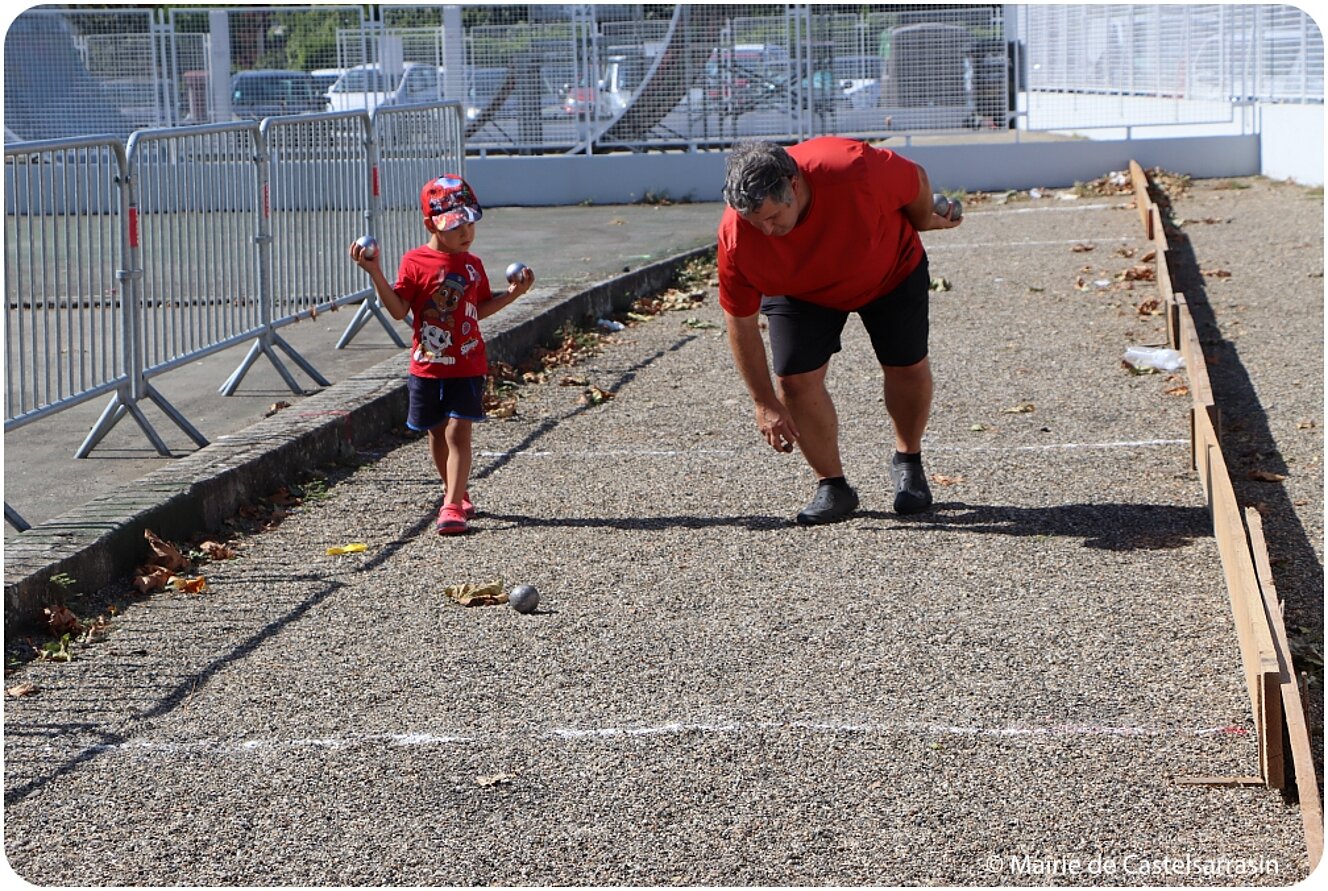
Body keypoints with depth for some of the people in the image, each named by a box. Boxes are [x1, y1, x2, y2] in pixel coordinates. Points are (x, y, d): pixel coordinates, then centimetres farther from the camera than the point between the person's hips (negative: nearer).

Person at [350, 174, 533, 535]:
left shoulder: (473, 265, 6)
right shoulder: (415, 262, -5)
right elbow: (398, 310, -8)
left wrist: (513, 292, 8)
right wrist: (375, 273, -18)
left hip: (467, 366, 0)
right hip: (428, 366, 0)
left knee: (458, 433, -9)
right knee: (437, 434, 11)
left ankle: (452, 505, -12)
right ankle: (458, 494, 30)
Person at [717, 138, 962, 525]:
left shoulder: (853, 171, -42)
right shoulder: (735, 235, -35)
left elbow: (917, 181, -19)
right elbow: (741, 322, -22)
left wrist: (923, 222, 3)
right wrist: (765, 403, -21)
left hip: (891, 272, 0)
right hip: (798, 291, 1)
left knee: (907, 366, 3)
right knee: (796, 378, -13)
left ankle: (908, 462, 30)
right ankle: (832, 486, 4)